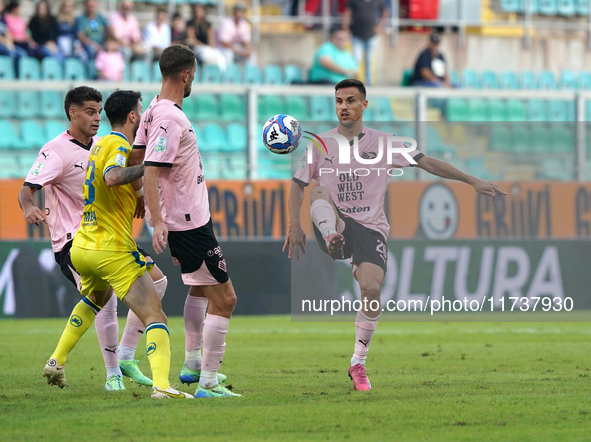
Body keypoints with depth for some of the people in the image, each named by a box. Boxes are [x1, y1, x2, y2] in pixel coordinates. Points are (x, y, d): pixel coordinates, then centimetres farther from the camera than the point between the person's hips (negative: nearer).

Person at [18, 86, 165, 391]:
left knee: (156, 280, 2)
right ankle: (112, 373, -13)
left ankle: (125, 356, 11)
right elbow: (27, 189, -22)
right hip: (72, 242, -8)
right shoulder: (56, 151, -12)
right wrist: (28, 207, -44)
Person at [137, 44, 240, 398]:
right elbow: (150, 171, -29)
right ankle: (207, 382, -6)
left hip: (181, 219, 11)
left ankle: (193, 364, 35)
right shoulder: (170, 119, -23)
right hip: (190, 223, -11)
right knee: (224, 299, -6)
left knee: (200, 286, 29)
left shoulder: (154, 112, 5)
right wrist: (158, 221, -35)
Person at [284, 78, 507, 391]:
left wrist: (472, 181, 0)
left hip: (370, 227, -1)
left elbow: (428, 163, 5)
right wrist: (295, 227, 1)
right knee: (319, 192, -29)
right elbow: (297, 185, 13)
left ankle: (358, 364, -5)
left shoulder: (383, 143, 5)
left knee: (372, 289, -20)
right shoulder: (321, 144, 7)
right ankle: (332, 241, -57)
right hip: (333, 224, 1)